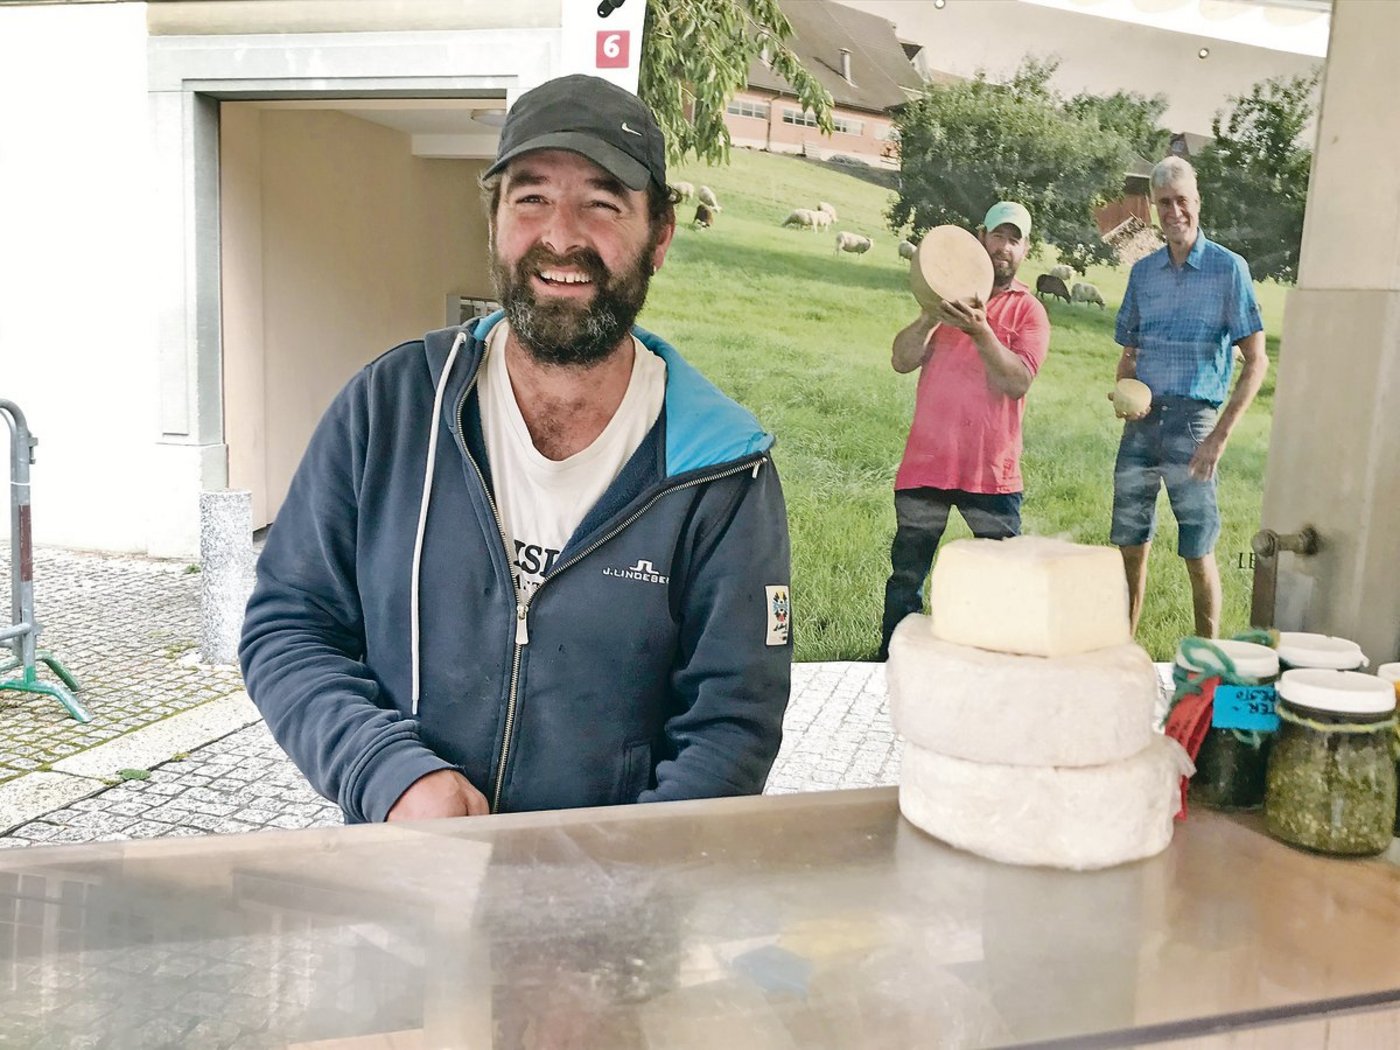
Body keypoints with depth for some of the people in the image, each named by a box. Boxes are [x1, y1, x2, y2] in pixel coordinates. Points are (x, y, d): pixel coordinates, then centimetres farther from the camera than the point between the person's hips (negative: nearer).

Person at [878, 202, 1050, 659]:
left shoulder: (1029, 311, 4)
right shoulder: (949, 296, 12)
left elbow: (1018, 382, -12)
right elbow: (902, 360, 0)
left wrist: (981, 332, -24)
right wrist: (931, 315, -16)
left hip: (993, 470, -2)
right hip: (926, 462, 2)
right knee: (906, 576, 9)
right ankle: (891, 660, 20)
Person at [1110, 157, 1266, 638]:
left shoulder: (1228, 268, -2)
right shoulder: (1143, 272, 11)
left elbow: (1256, 360, -5)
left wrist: (1220, 435, -13)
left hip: (1192, 420, -4)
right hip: (1142, 422, 4)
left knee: (1198, 553, 1)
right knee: (1129, 546, 8)